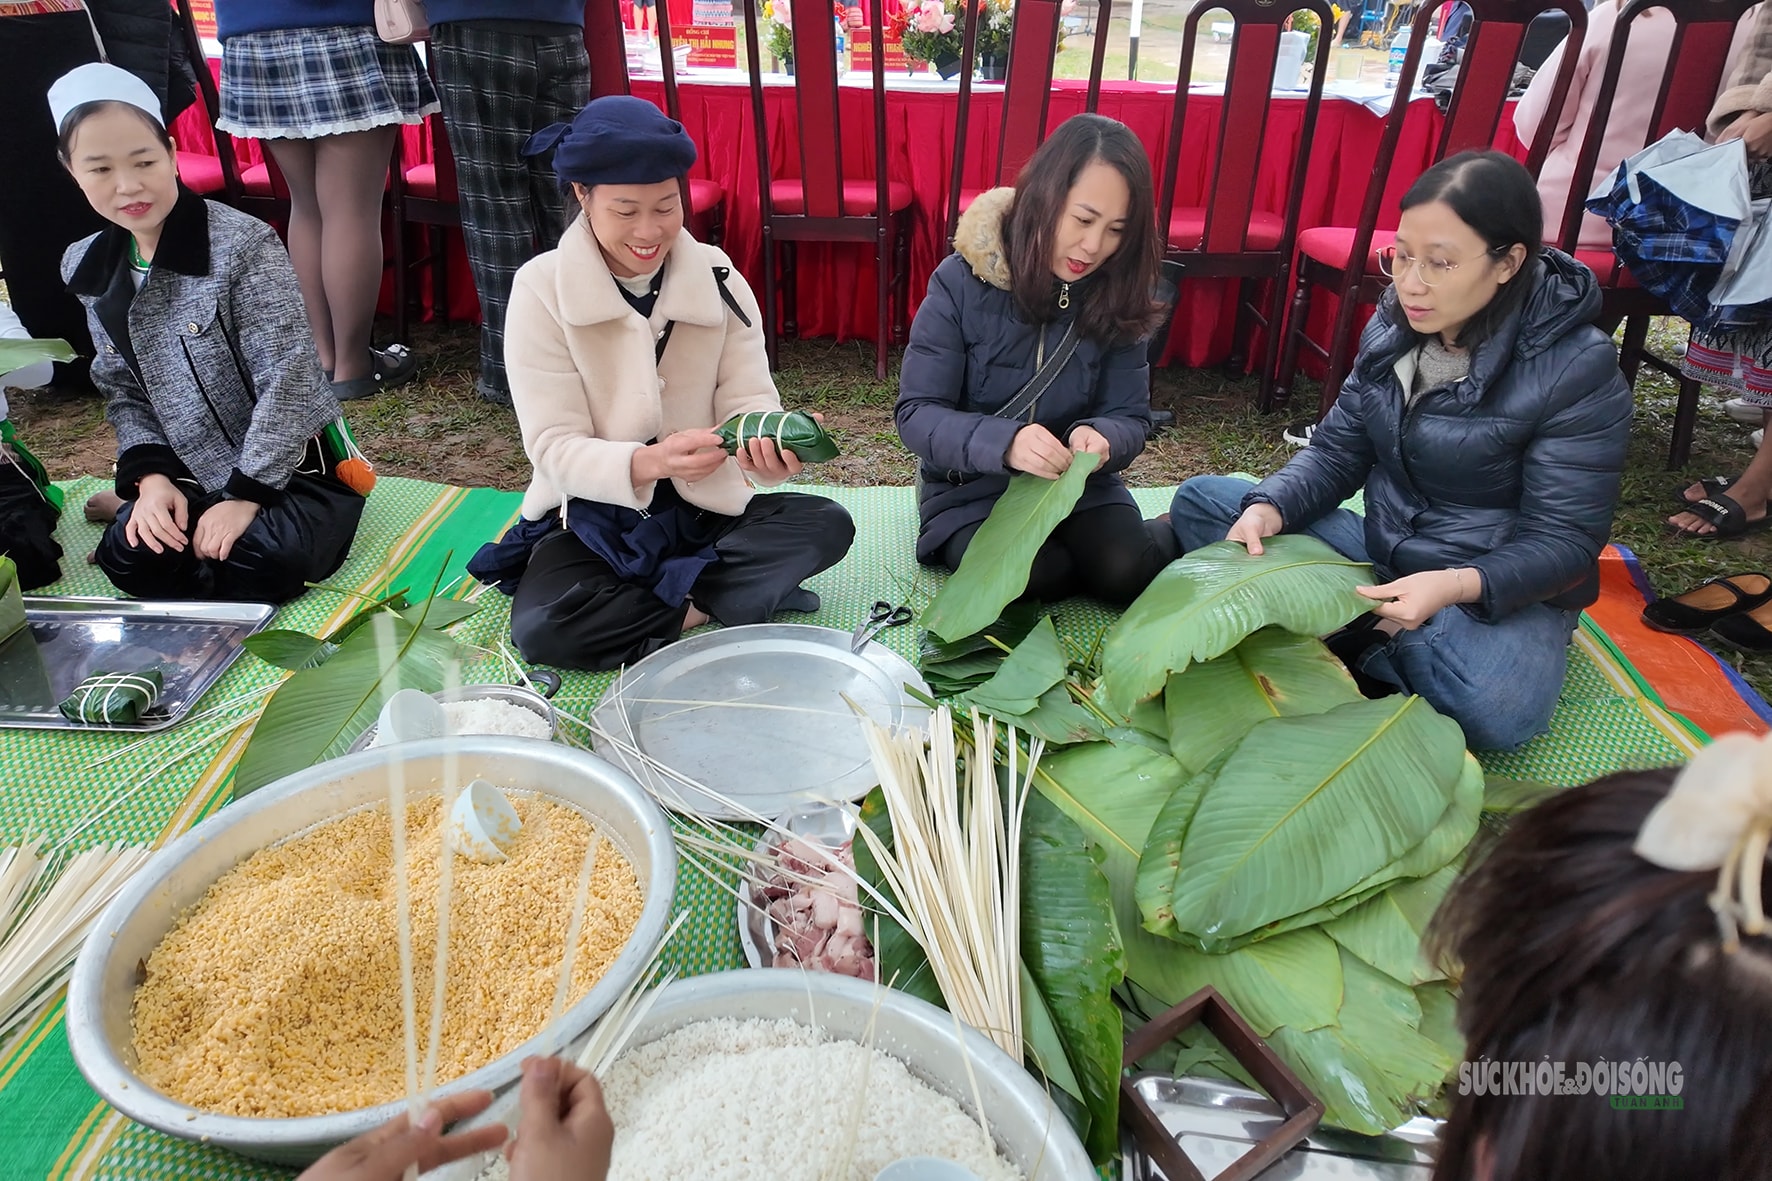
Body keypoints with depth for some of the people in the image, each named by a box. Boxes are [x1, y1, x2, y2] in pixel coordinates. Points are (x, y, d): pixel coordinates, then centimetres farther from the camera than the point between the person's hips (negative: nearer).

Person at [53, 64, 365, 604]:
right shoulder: (88, 269, 4)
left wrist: (247, 493, -19)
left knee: (262, 561, -30)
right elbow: (123, 390, 10)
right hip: (191, 473, 5)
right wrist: (150, 475, -7)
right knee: (128, 555, -18)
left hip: (289, 464, -5)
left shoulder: (243, 244, -17)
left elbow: (287, 380, -19)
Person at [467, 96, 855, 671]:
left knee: (828, 525, -20)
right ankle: (703, 606, -12)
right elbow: (553, 446, -17)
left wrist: (767, 446, -35)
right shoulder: (541, 288, -12)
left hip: (705, 508, 3)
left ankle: (664, 593, -15)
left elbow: (748, 399, -9)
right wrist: (650, 462, -38)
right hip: (593, 517, -2)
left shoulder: (718, 277, -4)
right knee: (540, 628, -30)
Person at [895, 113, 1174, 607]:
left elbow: (1130, 418, -2)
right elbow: (916, 414, -17)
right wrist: (1003, 442, -37)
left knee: (1126, 570, -25)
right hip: (971, 488, -2)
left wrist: (1101, 437, -29)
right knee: (1028, 573, -31)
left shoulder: (1115, 297, -4)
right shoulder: (963, 283, -14)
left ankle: (1175, 531, 6)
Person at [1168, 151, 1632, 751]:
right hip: (1384, 555, 5)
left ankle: (1354, 639, -11)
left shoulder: (1578, 370, -18)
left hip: (1499, 586, -5)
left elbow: (1563, 542, -18)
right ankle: (1376, 631, -17)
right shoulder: (1393, 329, -2)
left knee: (1492, 711, -39)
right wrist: (1268, 510, -21)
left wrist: (1456, 587, -38)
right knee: (1200, 499, -7)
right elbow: (1337, 453, 1)